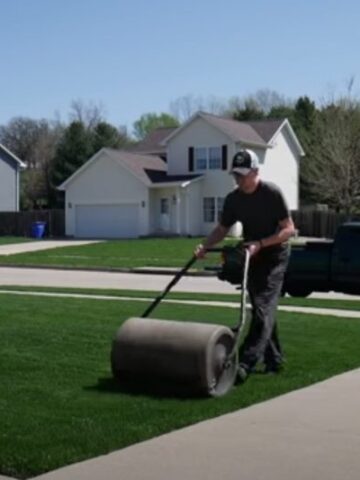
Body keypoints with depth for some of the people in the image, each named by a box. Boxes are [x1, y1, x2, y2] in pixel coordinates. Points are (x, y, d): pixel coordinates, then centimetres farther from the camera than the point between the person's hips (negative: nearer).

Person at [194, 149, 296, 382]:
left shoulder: (272, 193, -17)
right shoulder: (233, 199, -1)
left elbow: (289, 229, -18)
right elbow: (222, 229, 7)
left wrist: (259, 244, -29)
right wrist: (205, 246, -13)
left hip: (274, 255, -7)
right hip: (252, 257, 7)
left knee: (263, 308, -17)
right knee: (262, 309, 12)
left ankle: (245, 363, -26)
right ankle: (274, 359, 23)